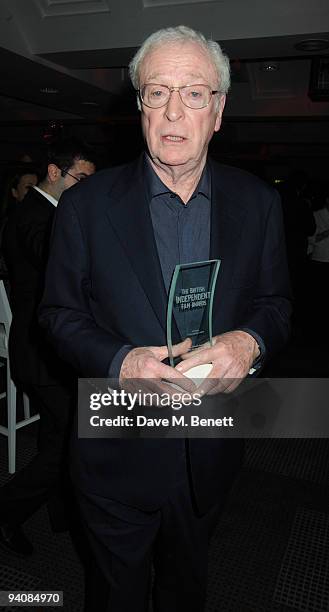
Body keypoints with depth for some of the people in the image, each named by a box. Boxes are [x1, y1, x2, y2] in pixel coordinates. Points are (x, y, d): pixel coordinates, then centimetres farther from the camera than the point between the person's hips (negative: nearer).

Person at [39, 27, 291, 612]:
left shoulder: (257, 202, -4)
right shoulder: (86, 204, -10)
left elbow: (276, 303, 3)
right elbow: (59, 314, -6)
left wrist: (250, 341, -20)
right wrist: (120, 361, -24)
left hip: (211, 453, 2)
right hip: (118, 453, -1)